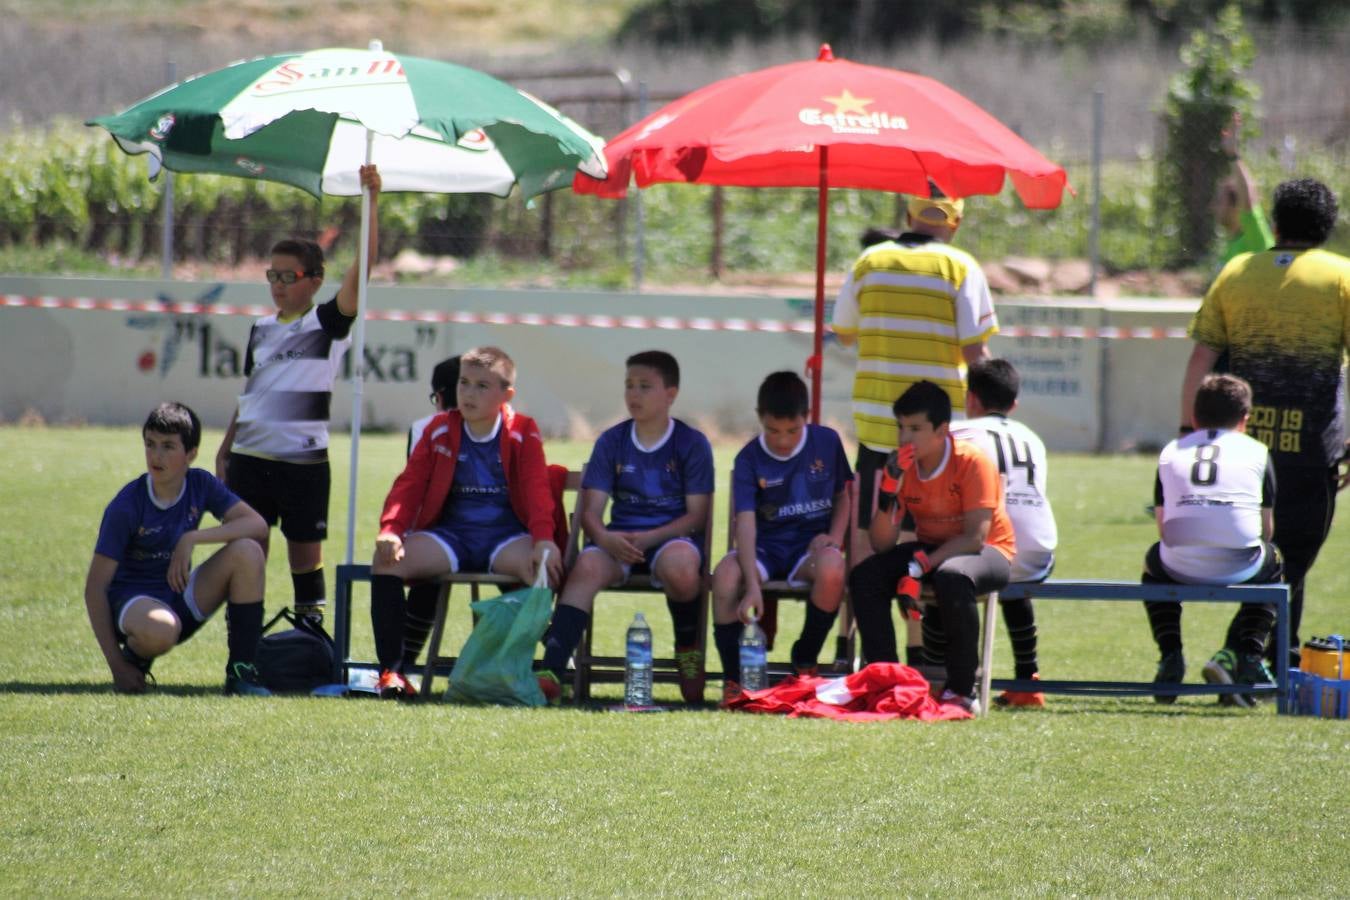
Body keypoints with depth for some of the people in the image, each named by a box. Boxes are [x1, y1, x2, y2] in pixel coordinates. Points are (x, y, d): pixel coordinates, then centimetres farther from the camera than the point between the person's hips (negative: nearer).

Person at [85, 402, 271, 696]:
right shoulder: (127, 506, -17)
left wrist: (192, 538, -27)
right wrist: (117, 665, -20)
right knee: (160, 630, -42)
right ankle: (135, 656, -2)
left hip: (181, 599, 5)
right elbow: (95, 586, -16)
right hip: (131, 599, -5)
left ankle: (241, 670, -14)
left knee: (247, 551, -18)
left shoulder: (201, 485, -4)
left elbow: (257, 525, -14)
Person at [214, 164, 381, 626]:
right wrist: (225, 449, 19)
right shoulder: (262, 328, 14)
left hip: (304, 461, -5)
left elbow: (362, 268, -15)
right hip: (249, 458, 5)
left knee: (305, 553, 1)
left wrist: (371, 201, -22)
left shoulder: (327, 323, -3)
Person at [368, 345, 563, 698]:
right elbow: (409, 484, 3)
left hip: (505, 535, -2)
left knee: (542, 565, -36)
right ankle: (391, 669, -23)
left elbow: (537, 490, -7)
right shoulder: (440, 430, 9)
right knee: (387, 558, -25)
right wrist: (390, 531, -16)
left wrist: (544, 540, -25)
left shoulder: (523, 433, 4)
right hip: (450, 533, 2)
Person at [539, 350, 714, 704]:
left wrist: (650, 538, -19)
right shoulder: (611, 442, 9)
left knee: (680, 565, -38)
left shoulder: (692, 443, 2)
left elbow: (697, 513, -4)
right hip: (620, 538, 2)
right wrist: (605, 538, -20)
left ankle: (688, 647, -5)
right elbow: (591, 509, 4)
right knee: (587, 566, -31)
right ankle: (551, 672, -43)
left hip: (672, 535, -2)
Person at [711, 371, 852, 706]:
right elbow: (746, 523, -17)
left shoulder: (827, 442, 2)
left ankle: (805, 661, -12)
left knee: (832, 569, -37)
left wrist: (834, 537, -5)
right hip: (766, 546, -1)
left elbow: (842, 495, 17)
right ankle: (733, 678, -21)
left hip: (811, 545, 1)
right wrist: (752, 585, -31)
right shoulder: (749, 459, -6)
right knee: (725, 575, -34)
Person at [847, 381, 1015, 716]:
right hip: (931, 549, 6)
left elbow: (975, 537, -25)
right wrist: (887, 496, -24)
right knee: (864, 576, -17)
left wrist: (919, 567, -33)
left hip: (988, 552, -6)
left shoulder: (972, 462, -20)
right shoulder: (903, 468, -5)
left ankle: (962, 690, -29)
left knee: (951, 577, -39)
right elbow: (882, 545, -7)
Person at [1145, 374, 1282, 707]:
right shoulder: (1257, 452, 14)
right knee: (1272, 564, 34)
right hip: (1239, 568, -1)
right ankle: (1240, 654, 16)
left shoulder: (1171, 452, 19)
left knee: (1154, 561, 37)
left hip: (1180, 568, 1)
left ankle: (1170, 656, 22)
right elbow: (1266, 529, 16)